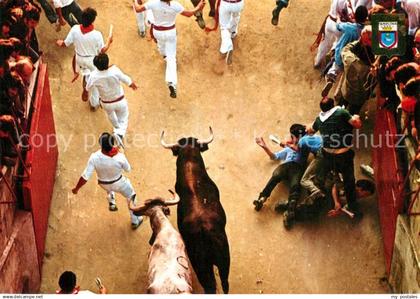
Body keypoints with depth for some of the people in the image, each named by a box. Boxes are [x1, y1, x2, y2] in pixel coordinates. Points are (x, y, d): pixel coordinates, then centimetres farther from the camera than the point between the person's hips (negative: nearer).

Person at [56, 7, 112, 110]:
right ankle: (94, 103, 39)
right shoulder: (96, 35, -33)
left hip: (80, 58, 2)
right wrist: (108, 41, -1)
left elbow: (66, 43, -12)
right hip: (93, 59, -2)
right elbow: (102, 50, -19)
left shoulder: (75, 29, -25)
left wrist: (60, 43, 11)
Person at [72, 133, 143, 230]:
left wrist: (76, 188, -16)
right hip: (119, 183, -1)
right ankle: (135, 221, 41)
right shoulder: (119, 157, -35)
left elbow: (85, 176, -30)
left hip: (103, 184, 1)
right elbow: (128, 169, -14)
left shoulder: (94, 157, -35)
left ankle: (111, 204, 49)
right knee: (131, 196, 28)